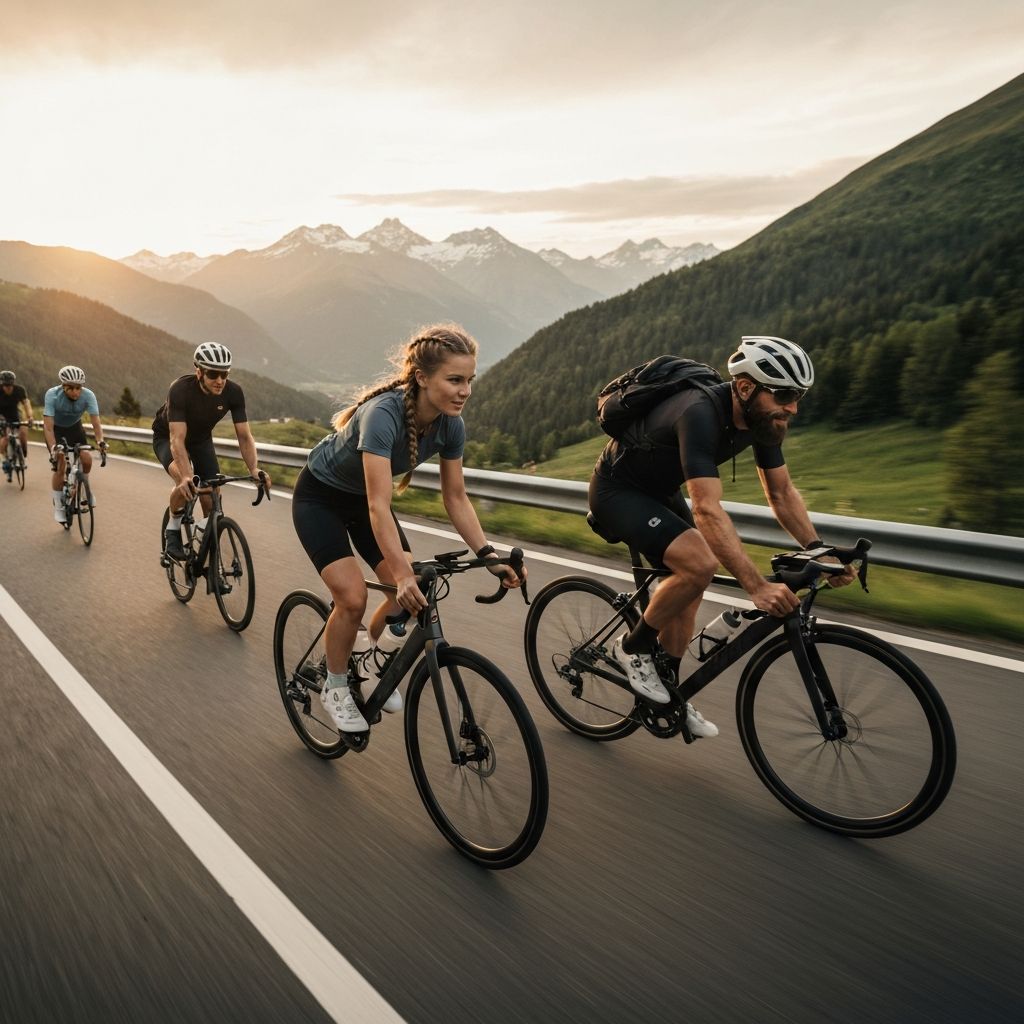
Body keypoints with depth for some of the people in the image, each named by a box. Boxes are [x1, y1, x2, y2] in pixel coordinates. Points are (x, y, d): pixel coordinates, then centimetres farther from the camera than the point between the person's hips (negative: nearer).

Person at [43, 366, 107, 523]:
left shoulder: (88, 396, -28)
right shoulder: (52, 395, -33)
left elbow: (96, 423, -31)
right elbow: (48, 427, -34)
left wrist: (100, 441, -49)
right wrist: (53, 449, -46)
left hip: (74, 427, 2)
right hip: (56, 429, -2)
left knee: (87, 460, -15)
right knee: (60, 466, -14)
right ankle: (58, 505, 2)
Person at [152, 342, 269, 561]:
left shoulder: (233, 393, -25)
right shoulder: (180, 390, -36)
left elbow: (245, 436, -23)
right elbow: (177, 439, -42)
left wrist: (254, 470, -40)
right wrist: (186, 477, -57)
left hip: (201, 439, 4)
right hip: (167, 437, -4)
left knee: (212, 503, -8)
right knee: (185, 483, -33)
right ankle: (172, 532, -8)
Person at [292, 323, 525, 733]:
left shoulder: (450, 423, -18)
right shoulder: (383, 414, -38)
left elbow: (456, 498, -10)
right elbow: (379, 506, -42)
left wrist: (489, 556, -19)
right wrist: (404, 575, -49)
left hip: (362, 499, 6)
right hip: (320, 497, -5)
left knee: (413, 596, -8)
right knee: (353, 597, -17)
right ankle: (336, 686, 10)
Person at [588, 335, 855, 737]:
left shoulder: (761, 417, -10)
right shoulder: (700, 414, -35)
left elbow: (782, 493, 0)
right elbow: (708, 512, -42)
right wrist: (758, 587, -45)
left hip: (659, 491, 9)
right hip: (616, 490, -8)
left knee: (688, 586, 6)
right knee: (698, 564, -26)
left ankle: (668, 694, 23)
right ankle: (632, 647, -3)